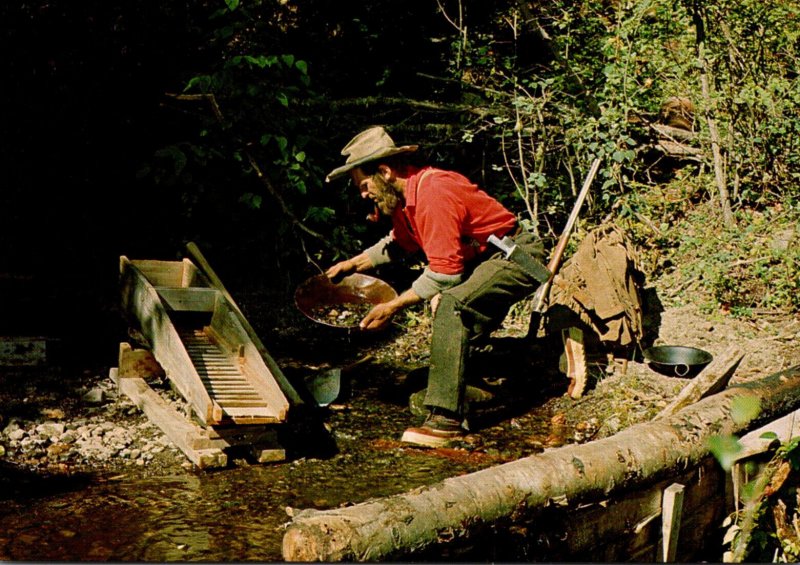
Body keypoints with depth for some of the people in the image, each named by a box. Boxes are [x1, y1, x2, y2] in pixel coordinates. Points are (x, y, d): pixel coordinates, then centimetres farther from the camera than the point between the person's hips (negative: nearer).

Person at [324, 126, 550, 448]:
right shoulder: (405, 195, 6)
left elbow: (444, 271, -26)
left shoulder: (433, 193, -25)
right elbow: (398, 243, 26)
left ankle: (447, 419, -29)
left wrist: (393, 307, -20)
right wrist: (352, 264, 20)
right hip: (488, 259, 11)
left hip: (519, 259, -11)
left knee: (451, 305, -30)